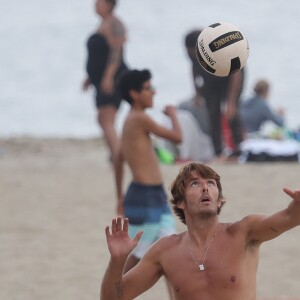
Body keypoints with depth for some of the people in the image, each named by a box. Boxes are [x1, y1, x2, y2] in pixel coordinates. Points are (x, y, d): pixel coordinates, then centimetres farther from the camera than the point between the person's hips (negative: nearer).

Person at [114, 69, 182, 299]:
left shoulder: (130, 121, 15)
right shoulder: (140, 119, -15)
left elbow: (120, 160, 23)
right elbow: (177, 137, -16)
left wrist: (120, 197, 29)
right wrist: (173, 115, 3)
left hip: (156, 196, 10)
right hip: (145, 198, -10)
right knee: (134, 258, -3)